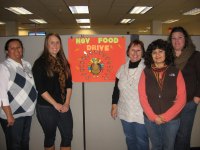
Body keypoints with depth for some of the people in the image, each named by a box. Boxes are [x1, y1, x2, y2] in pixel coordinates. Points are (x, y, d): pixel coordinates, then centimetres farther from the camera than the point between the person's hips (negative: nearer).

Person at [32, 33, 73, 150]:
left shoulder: (64, 62, 8)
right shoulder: (40, 63, -6)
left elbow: (69, 84, 6)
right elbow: (41, 89, -12)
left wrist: (66, 103, -5)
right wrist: (56, 104, -12)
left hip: (63, 106, 4)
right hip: (46, 107, -4)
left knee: (68, 136, 8)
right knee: (50, 137, 11)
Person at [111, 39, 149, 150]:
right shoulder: (122, 68, 2)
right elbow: (116, 88, 8)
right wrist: (114, 105, 8)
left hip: (141, 113, -4)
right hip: (125, 112, 4)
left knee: (141, 140, 11)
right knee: (129, 138, 20)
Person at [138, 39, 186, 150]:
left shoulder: (175, 72, -5)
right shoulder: (146, 72, -5)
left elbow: (181, 99, -8)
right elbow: (142, 97, -6)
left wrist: (165, 116, -13)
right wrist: (153, 116, -13)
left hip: (171, 119, 0)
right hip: (150, 119, 0)